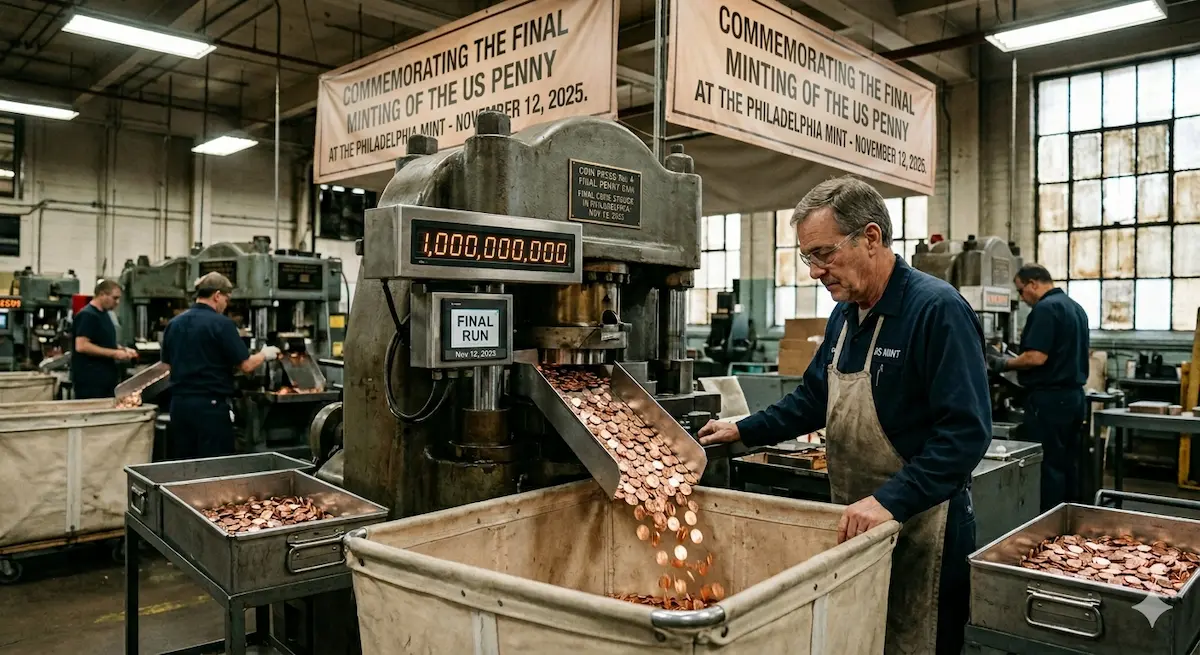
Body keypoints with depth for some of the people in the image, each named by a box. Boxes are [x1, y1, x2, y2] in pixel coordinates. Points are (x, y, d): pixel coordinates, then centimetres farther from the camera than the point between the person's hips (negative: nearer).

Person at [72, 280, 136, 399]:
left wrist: (123, 350, 8)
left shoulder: (103, 314, 17)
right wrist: (114, 353, -19)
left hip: (106, 379, 9)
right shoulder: (87, 315, -13)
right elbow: (81, 346, -22)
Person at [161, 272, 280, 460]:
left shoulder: (173, 324, 8)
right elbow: (246, 365, -11)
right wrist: (265, 354, 7)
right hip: (210, 405, -7)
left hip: (179, 403, 7)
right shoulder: (221, 323, -12)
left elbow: (168, 364, 18)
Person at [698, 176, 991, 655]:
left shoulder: (937, 310, -19)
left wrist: (890, 501, -31)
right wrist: (744, 431, 14)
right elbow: (815, 398, 19)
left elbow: (966, 433, -25)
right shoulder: (845, 314, 7)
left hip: (918, 528, -7)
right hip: (855, 524, 8)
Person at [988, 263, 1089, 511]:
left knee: (1048, 467, -4)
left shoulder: (1045, 308, -15)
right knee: (1068, 463, 14)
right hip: (1074, 395, 10)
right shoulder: (1075, 307, 15)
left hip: (1049, 398, -10)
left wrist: (1003, 364, -7)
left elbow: (1036, 357, -22)